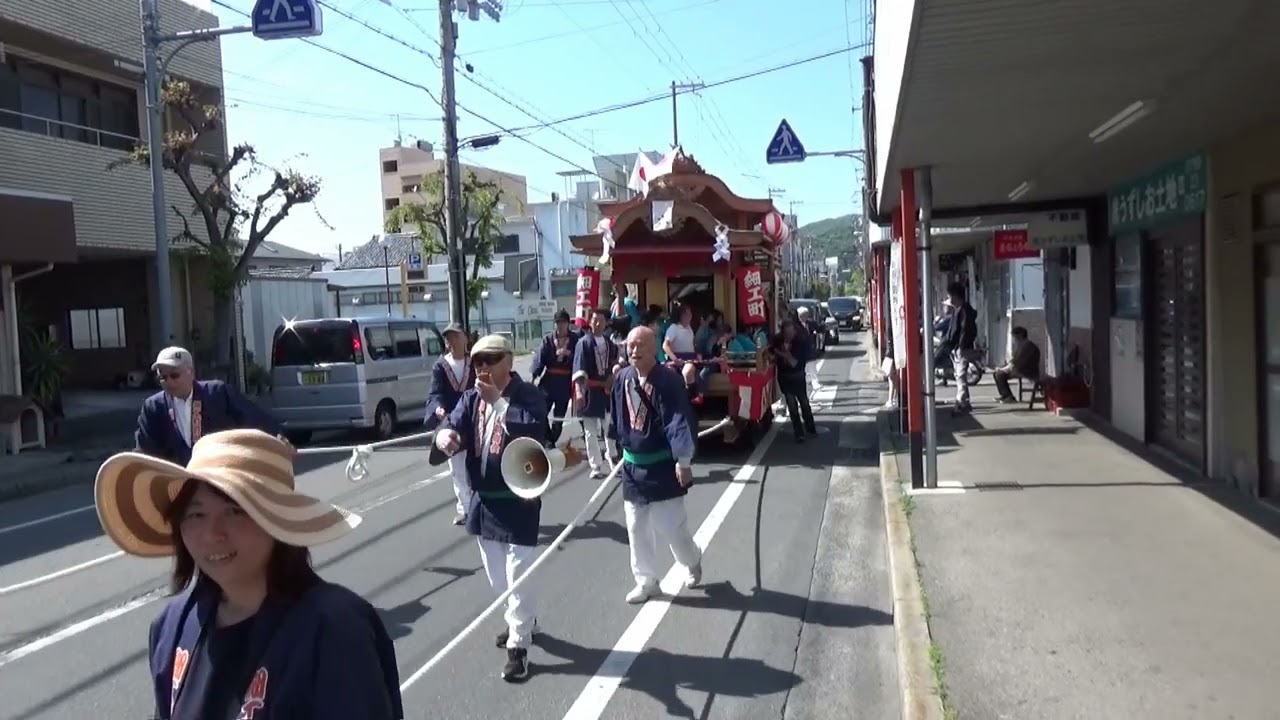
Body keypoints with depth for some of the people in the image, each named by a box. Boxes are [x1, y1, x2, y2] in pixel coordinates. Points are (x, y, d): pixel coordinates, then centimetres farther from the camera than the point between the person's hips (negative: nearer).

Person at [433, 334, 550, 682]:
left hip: (518, 501, -7)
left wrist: (498, 401, -35)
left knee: (518, 576, -3)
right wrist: (445, 436, -31)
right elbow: (453, 427, -7)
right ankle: (523, 621, 43)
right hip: (483, 501, 7)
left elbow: (534, 430, -30)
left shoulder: (529, 395, -13)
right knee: (497, 576, 21)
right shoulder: (471, 398, 5)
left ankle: (518, 644, 10)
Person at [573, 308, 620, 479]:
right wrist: (579, 390, -27)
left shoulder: (610, 344, 8)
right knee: (591, 432, 2)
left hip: (606, 390, 4)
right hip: (589, 392, -4)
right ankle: (596, 466, 8)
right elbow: (579, 369, -16)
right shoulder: (583, 343, -7)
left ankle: (610, 463, 17)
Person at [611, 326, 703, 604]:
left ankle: (692, 562, 33)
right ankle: (647, 581, 25)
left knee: (670, 525, 3)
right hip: (633, 466, 6)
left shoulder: (668, 380, -19)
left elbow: (680, 421, -23)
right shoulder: (623, 378, 0)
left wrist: (683, 461, -25)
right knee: (637, 529, 10)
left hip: (663, 467, -6)